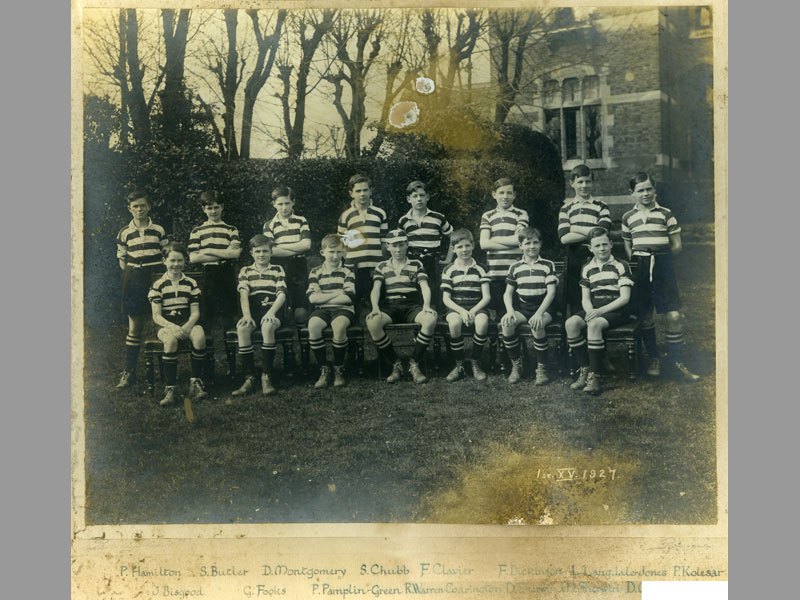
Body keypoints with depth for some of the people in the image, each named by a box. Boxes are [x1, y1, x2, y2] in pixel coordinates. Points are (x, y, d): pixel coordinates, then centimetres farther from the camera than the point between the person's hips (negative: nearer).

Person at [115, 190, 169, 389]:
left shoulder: (158, 229, 3)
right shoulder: (124, 232, 4)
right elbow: (122, 260, 11)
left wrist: (162, 274, -3)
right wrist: (131, 275, -1)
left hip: (157, 278, 0)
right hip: (134, 281, 0)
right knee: (134, 328, 3)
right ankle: (129, 372, 9)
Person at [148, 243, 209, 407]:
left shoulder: (191, 283, 10)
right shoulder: (158, 285, 3)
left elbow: (195, 312, 5)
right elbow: (156, 316, -2)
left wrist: (188, 326, -17)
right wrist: (172, 327, -21)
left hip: (187, 323, 2)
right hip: (166, 325, -2)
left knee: (199, 336, -33)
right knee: (171, 339, -37)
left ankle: (196, 382, -21)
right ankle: (171, 389, -32)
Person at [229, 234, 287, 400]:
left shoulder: (277, 270, 14)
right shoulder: (245, 271, 17)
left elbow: (281, 294, 0)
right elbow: (244, 294, 1)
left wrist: (271, 312, -18)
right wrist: (246, 315, -17)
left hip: (273, 310, -1)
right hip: (253, 310, 2)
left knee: (268, 326, -37)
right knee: (242, 328, -32)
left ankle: (266, 376, -28)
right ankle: (249, 377, -24)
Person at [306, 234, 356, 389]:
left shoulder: (347, 272, 7)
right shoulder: (316, 272, 12)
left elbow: (348, 298, -6)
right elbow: (312, 298, -1)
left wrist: (323, 297, -4)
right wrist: (337, 293, -4)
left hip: (343, 309, -2)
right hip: (322, 310, 2)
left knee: (339, 325, -36)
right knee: (313, 325, -32)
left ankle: (339, 369, -17)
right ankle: (324, 369, -18)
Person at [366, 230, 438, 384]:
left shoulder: (416, 265, 16)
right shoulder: (382, 267, 16)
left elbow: (424, 286, 2)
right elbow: (375, 289, 2)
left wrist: (426, 305, -19)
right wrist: (375, 308, -18)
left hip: (411, 305, 0)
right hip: (390, 306, 0)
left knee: (431, 319, -34)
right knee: (372, 322, -34)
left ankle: (414, 363, -17)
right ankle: (395, 364, -17)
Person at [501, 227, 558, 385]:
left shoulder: (548, 265, 3)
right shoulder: (515, 267, 10)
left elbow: (551, 292, -5)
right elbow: (508, 292, 9)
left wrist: (539, 313, -19)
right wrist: (510, 310, -11)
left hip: (543, 308, -3)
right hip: (522, 308, 3)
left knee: (537, 325, -36)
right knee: (506, 323, -28)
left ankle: (542, 368, -18)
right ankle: (516, 365, -9)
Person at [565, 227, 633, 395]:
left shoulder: (621, 266, -1)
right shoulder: (587, 269, 14)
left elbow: (625, 298, -9)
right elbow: (585, 298, 11)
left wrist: (600, 311, -20)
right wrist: (590, 311, -14)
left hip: (616, 310, -5)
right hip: (594, 309, 5)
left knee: (594, 324, -35)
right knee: (570, 323, -24)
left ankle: (596, 376, -29)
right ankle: (584, 369, -15)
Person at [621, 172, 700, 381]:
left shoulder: (666, 214, 2)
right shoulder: (628, 218, 8)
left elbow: (677, 245, 4)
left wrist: (659, 257, 2)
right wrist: (636, 261, 3)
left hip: (662, 267, -2)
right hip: (640, 269, 2)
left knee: (674, 315, -9)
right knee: (645, 315, 6)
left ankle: (677, 362, 1)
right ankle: (653, 358, 21)